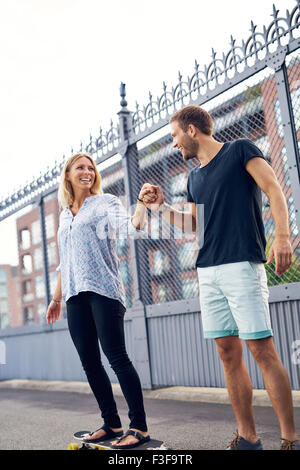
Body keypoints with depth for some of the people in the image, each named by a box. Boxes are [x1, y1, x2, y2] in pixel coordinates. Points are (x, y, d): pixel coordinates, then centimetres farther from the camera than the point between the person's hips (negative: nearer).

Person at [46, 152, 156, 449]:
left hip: (103, 290, -6)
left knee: (117, 358, -11)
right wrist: (57, 298, 24)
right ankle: (111, 424, 15)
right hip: (75, 296, 6)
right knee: (89, 362, 6)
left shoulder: (105, 203, 5)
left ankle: (139, 427, -6)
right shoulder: (64, 215, 21)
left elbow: (130, 227, -13)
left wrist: (141, 203, -31)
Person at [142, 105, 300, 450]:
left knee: (261, 348, -9)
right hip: (208, 272, 7)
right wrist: (161, 207, 16)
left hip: (242, 265, -7)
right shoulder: (194, 178, 20)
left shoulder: (240, 150, 2)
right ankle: (247, 438, 10)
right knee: (228, 353, 4)